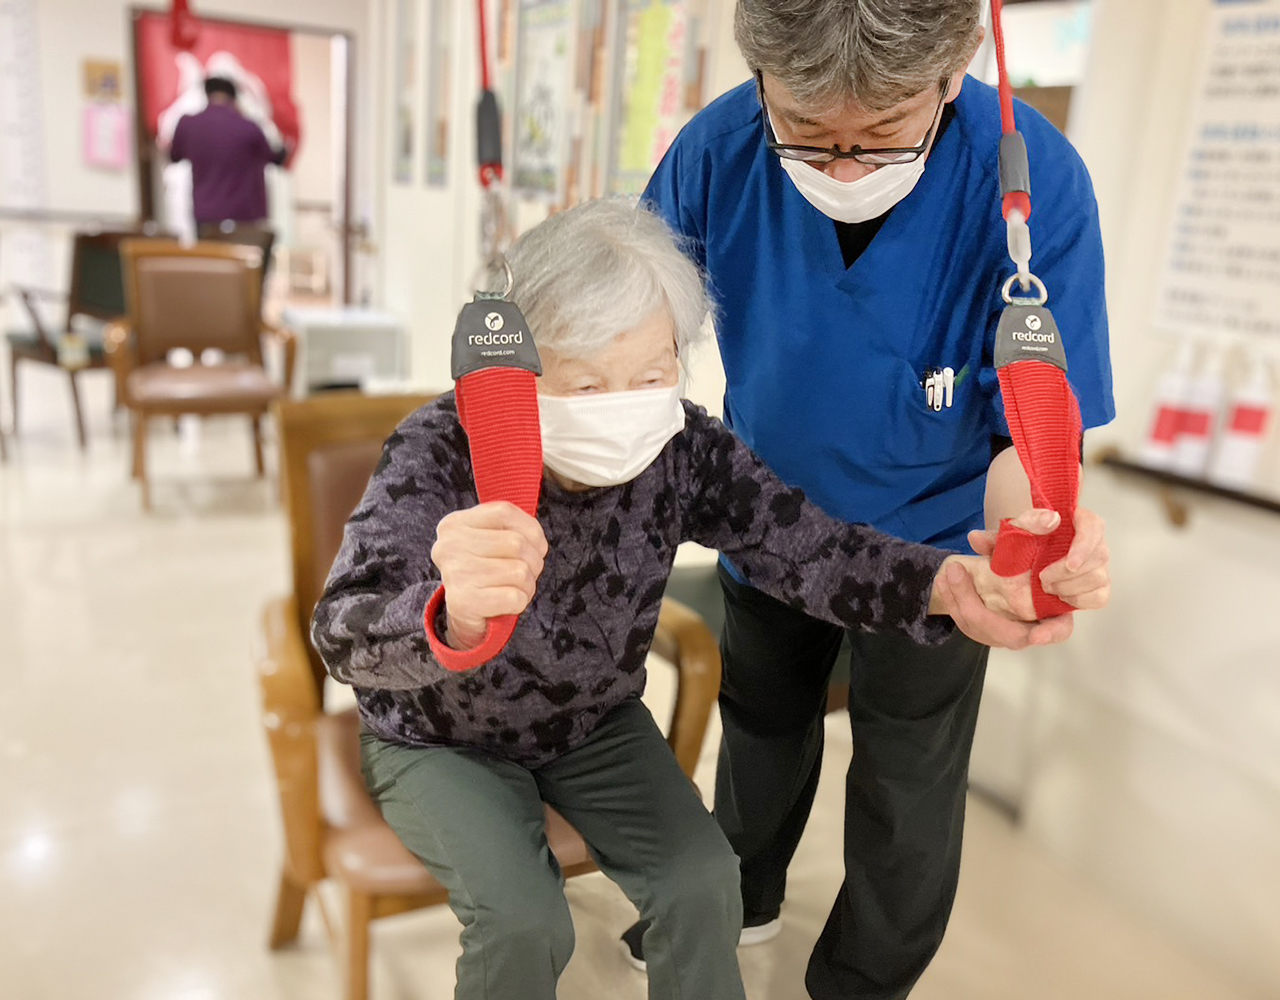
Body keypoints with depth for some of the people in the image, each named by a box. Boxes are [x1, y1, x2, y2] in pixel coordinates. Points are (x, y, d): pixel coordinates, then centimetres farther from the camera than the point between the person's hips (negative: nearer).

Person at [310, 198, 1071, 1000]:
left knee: (703, 880, -10)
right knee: (522, 922, -19)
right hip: (442, 741, -3)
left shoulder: (685, 450, -20)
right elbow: (348, 632, -44)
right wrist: (450, 619, -69)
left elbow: (807, 547, -27)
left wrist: (949, 583, -48)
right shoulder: (442, 452, -31)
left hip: (596, 724, 3)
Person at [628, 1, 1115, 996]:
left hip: (930, 541, -2)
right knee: (762, 723, 26)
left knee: (908, 788, 16)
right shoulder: (721, 148, -25)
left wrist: (1035, 518, -51)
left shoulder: (1034, 182, -32)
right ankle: (742, 898, 57)